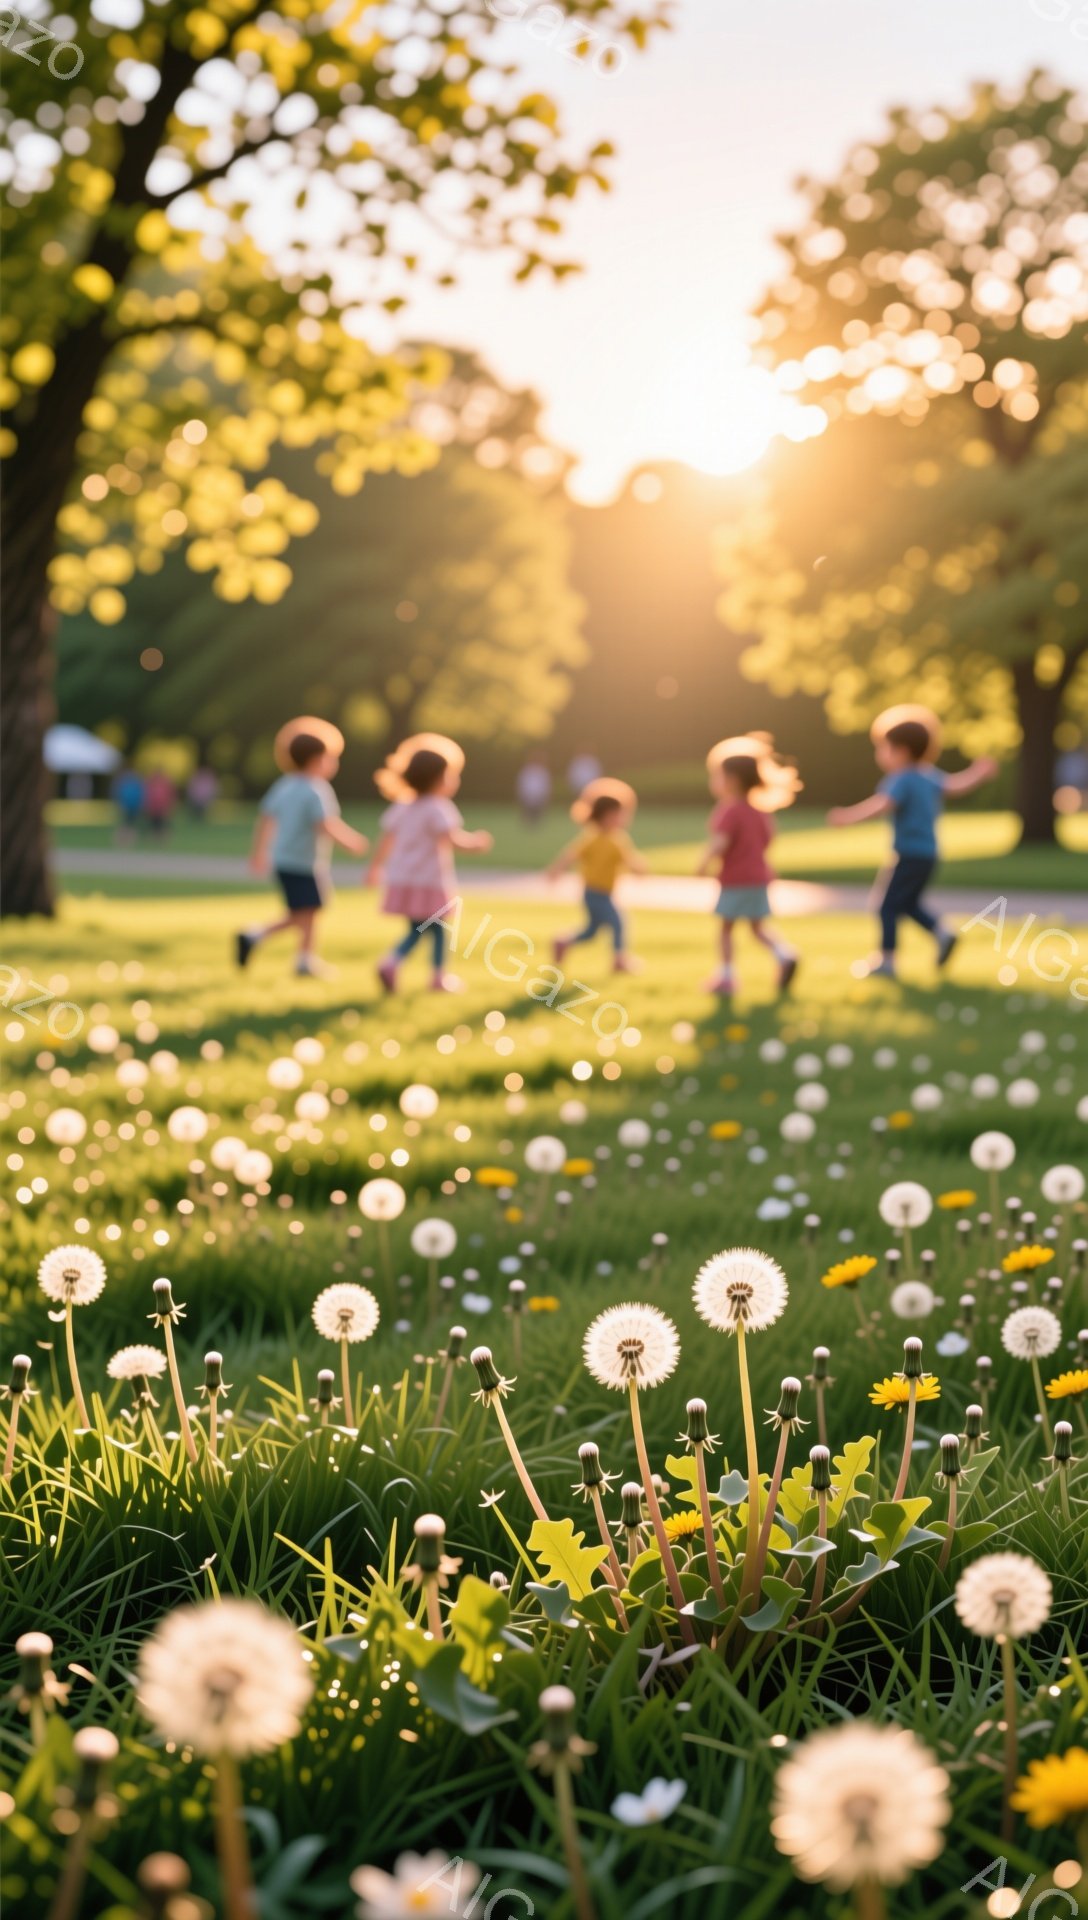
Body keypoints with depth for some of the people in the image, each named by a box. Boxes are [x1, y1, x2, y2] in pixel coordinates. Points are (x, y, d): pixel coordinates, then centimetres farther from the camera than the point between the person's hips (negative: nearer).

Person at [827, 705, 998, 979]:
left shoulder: (901, 780, -16)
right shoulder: (929, 776, 9)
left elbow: (883, 804, -33)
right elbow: (957, 784, 18)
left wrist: (851, 816, -45)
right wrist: (979, 771, 35)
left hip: (910, 854, -9)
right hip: (927, 854, 9)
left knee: (889, 905, -1)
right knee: (909, 903, 22)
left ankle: (886, 959, -1)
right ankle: (942, 933, 7)